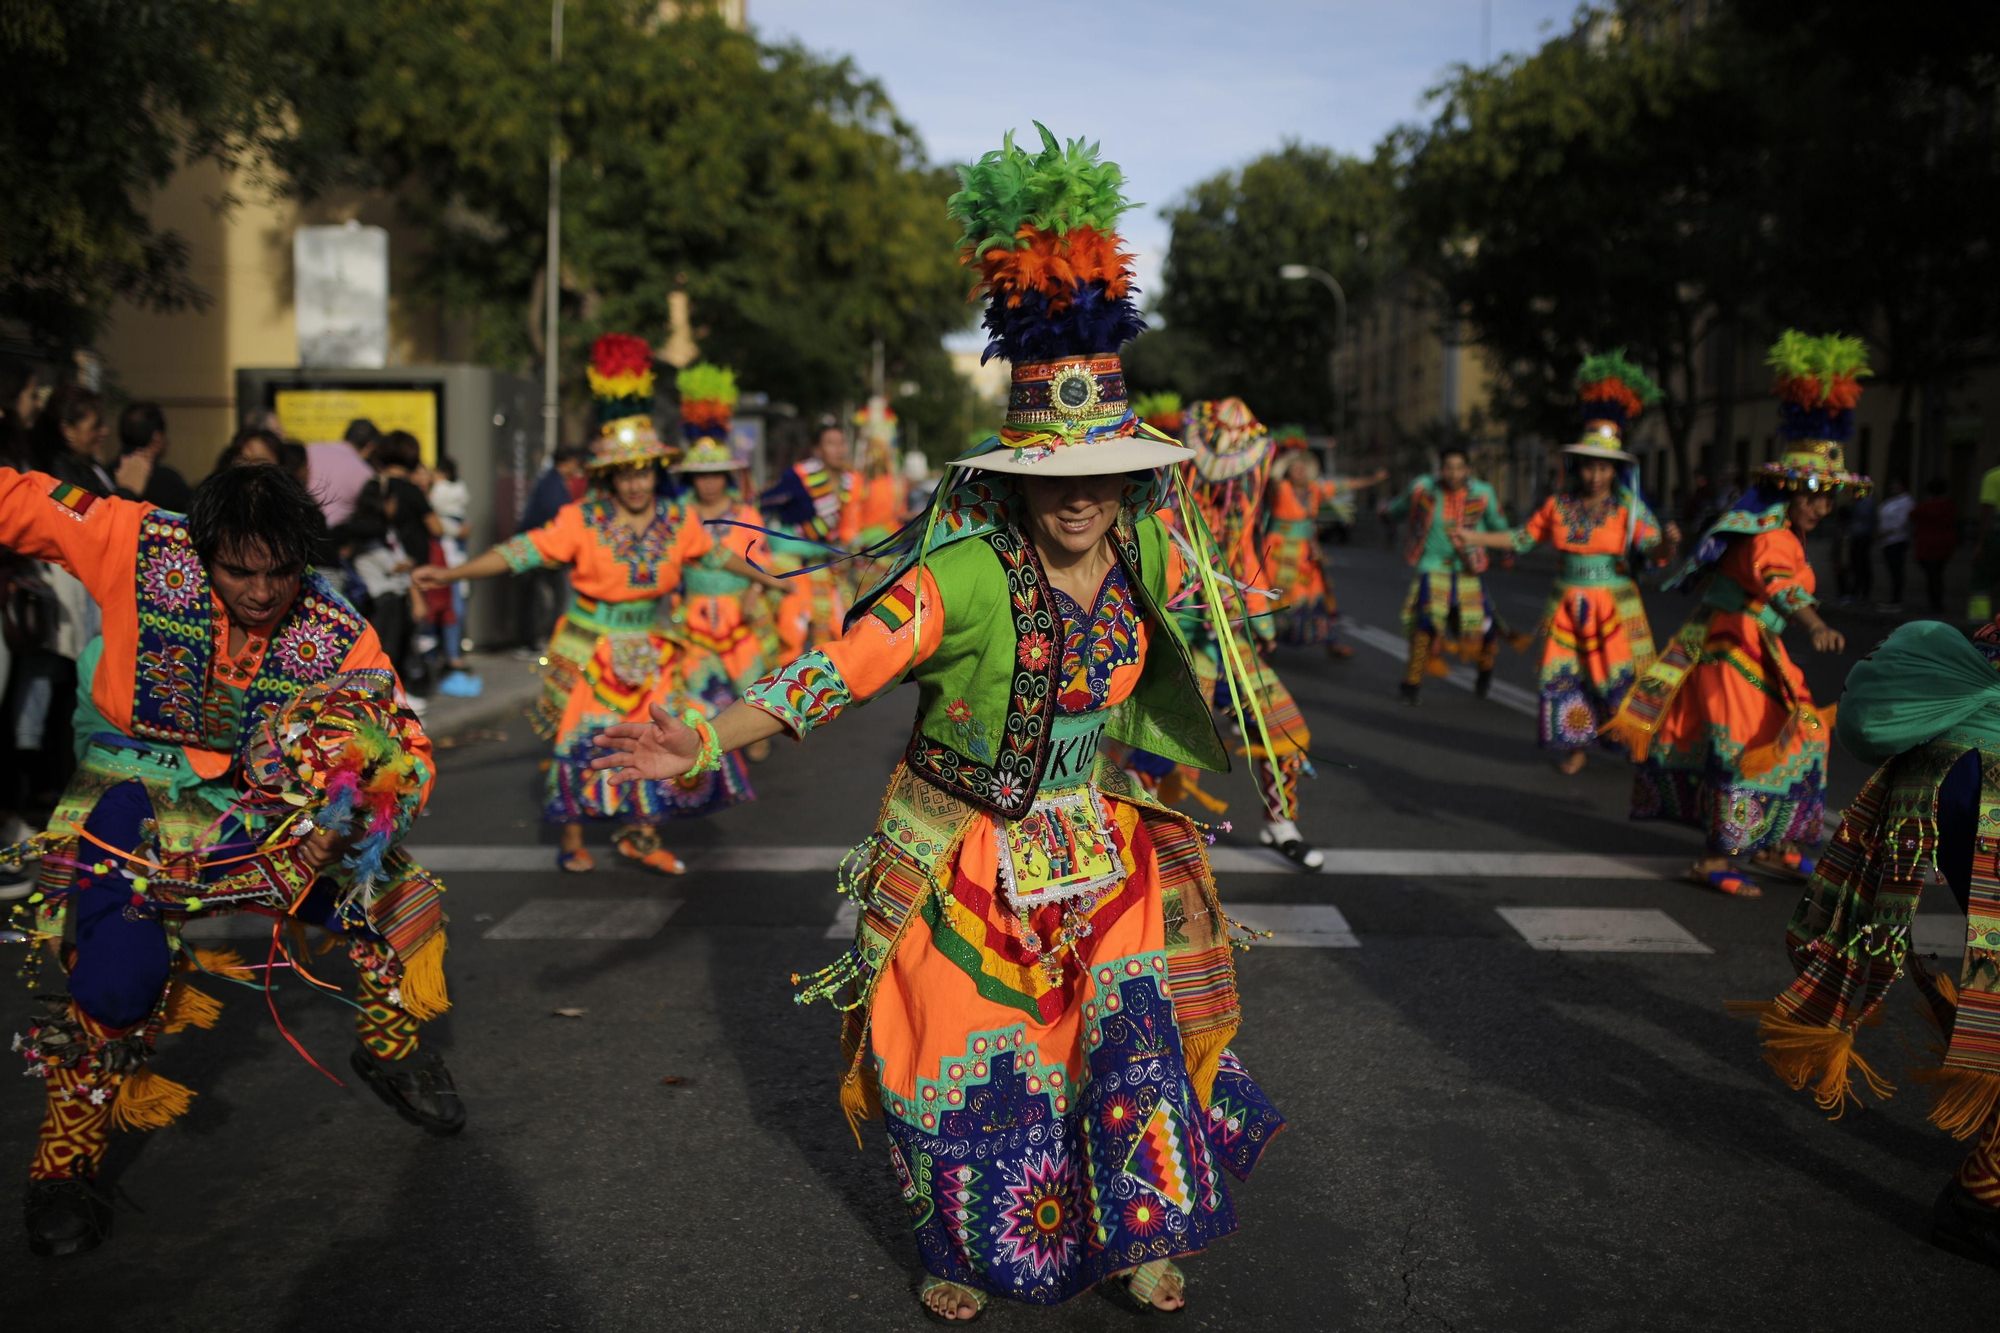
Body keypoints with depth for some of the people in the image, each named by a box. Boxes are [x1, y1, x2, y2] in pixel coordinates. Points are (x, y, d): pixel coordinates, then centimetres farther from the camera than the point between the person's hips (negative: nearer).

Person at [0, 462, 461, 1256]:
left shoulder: (339, 638, -15)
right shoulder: (143, 549, -19)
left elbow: (407, 751, -14)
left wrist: (387, 781, -37)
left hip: (262, 802, 3)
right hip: (134, 798, -2)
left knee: (392, 887, -7)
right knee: (120, 966, -25)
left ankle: (390, 1046, 24)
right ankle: (64, 1155, 3)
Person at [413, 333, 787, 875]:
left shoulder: (677, 520, -2)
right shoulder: (582, 522, -14)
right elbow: (521, 552, -17)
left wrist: (768, 579, 26)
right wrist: (451, 574, -25)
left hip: (652, 652, 4)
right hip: (592, 652, -3)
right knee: (583, 740, 2)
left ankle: (639, 833, 18)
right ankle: (573, 840, 17)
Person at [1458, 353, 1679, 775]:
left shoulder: (1629, 510, -5)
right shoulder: (1558, 506, 2)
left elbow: (1656, 550, -14)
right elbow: (1524, 538, 13)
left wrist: (1668, 541, -37)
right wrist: (1474, 538, 9)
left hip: (1614, 606, -2)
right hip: (1569, 606, 3)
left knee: (1622, 677, -3)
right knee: (1567, 676, 3)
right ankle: (1577, 748, 17)